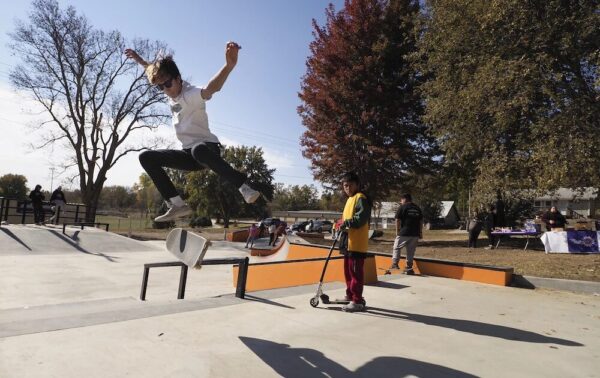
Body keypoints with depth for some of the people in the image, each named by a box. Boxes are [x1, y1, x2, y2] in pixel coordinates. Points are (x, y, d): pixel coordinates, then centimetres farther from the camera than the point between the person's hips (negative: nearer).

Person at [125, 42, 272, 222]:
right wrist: (139, 59, 41)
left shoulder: (191, 94, -15)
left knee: (198, 151, -43)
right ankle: (177, 205, -5)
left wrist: (229, 65, -58)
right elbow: (156, 72, 36)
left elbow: (211, 88, -41)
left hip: (208, 147, -8)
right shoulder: (170, 91, 10)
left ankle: (248, 187, -34)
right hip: (189, 153, 9)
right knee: (146, 157, 3)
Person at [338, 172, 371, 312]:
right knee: (348, 271, 17)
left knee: (356, 272, -6)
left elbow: (361, 218, -22)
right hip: (349, 242, 10)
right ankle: (350, 296, 29)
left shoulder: (361, 198, -10)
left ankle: (357, 301, 0)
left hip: (357, 243, -10)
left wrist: (345, 223, -15)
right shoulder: (350, 199, 20)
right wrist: (343, 225, 11)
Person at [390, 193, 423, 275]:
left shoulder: (402, 207, -4)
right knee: (411, 251, 10)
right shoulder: (418, 208, 12)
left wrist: (397, 231, 1)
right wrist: (420, 232, 16)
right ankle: (409, 268, 11)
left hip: (404, 233, -5)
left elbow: (398, 220, -7)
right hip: (415, 234, 5)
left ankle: (395, 263, 3)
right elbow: (421, 221, 13)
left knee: (397, 247, 11)